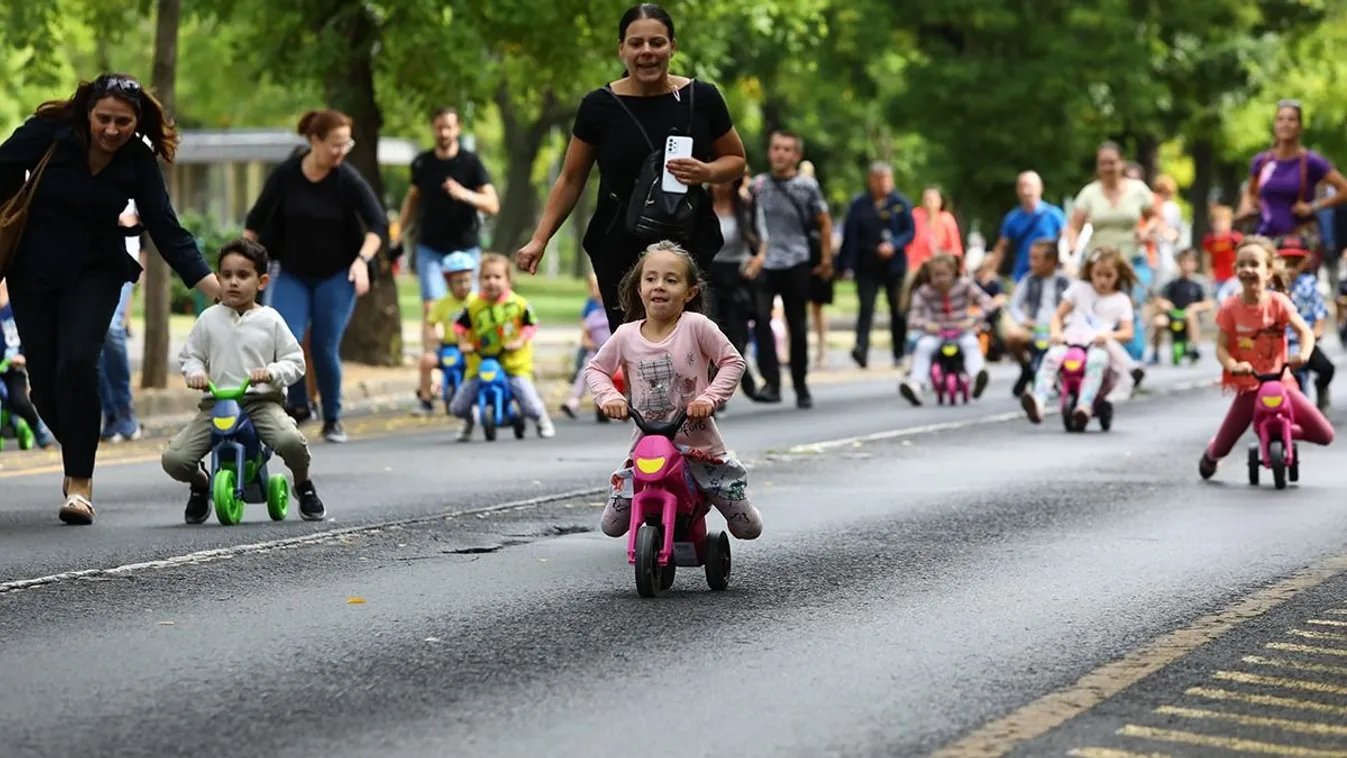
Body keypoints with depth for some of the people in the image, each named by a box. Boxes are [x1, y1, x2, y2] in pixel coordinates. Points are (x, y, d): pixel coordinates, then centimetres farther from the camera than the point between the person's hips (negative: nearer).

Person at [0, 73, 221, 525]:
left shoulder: (137, 161, -11)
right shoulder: (47, 134, -16)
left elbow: (167, 231, -11)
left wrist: (216, 288, -19)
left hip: (94, 273, 0)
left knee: (77, 364, -21)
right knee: (44, 381, -1)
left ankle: (79, 483, -14)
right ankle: (78, 455, 27)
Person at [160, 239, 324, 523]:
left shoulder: (270, 320, 3)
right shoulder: (209, 319, 7)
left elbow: (295, 361, 3)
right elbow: (189, 355, 15)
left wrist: (271, 373, -16)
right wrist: (195, 372, -8)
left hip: (262, 400, -2)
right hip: (216, 402, 2)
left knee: (290, 440, -34)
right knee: (173, 459, -16)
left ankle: (304, 486, 2)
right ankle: (200, 485, 22)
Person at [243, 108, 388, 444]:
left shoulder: (348, 180, -12)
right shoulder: (286, 174, -8)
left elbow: (378, 224, -10)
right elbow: (256, 221, 3)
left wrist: (363, 259, -24)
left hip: (336, 277, -1)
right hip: (293, 274, 1)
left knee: (325, 349, -5)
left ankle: (333, 419, 15)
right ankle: (298, 406, 9)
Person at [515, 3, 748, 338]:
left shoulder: (701, 99, 0)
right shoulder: (600, 106, -2)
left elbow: (736, 160, 12)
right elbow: (571, 179, 7)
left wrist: (707, 172, -10)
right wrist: (539, 239, 0)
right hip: (621, 249, 0)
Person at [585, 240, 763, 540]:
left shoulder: (696, 326, -12)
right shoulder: (626, 336, -3)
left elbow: (732, 361, -7)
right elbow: (596, 369, 9)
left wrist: (710, 397, -19)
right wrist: (608, 396, -9)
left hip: (697, 441, -2)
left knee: (748, 528, -1)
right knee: (611, 526, 1)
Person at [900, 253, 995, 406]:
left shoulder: (964, 285, -7)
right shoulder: (924, 292, -5)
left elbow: (988, 304, -13)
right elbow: (912, 320, -10)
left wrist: (974, 320, -30)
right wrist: (926, 325, -33)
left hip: (963, 332, -1)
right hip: (937, 334, 1)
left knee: (971, 343, -34)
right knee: (923, 346, -30)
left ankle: (977, 375, -54)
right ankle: (915, 384, -38)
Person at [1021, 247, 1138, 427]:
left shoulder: (1121, 301, 15)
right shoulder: (1079, 289, 19)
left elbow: (1127, 333, 5)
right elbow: (1058, 316, 17)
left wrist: (1109, 335, -16)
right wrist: (1055, 332, -5)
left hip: (1100, 345, -1)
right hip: (1072, 340, 1)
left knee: (1097, 360, -38)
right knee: (1052, 357, -31)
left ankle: (1084, 406, -49)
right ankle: (1038, 402, -46)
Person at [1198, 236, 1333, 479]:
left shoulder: (1278, 302, -8)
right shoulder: (1230, 308, -9)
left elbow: (1305, 331, -11)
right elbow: (1221, 346, -9)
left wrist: (1303, 354, -32)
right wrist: (1233, 365, -30)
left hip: (1281, 381, 1)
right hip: (1248, 386, -1)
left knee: (1325, 436, -8)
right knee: (1222, 448, -2)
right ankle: (1211, 455, 39)